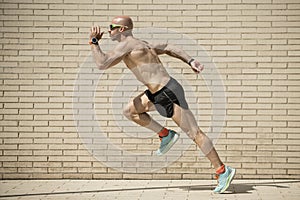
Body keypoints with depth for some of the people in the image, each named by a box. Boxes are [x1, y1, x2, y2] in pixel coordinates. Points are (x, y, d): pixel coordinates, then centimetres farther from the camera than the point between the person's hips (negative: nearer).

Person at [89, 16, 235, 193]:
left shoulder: (126, 44, -9)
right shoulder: (140, 44, 18)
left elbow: (102, 64, -16)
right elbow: (169, 48, 20)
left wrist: (94, 42, -3)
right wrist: (190, 61, 13)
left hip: (169, 93, -10)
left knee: (194, 133, -4)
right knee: (130, 111, 14)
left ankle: (224, 172, 3)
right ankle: (166, 135, 15)